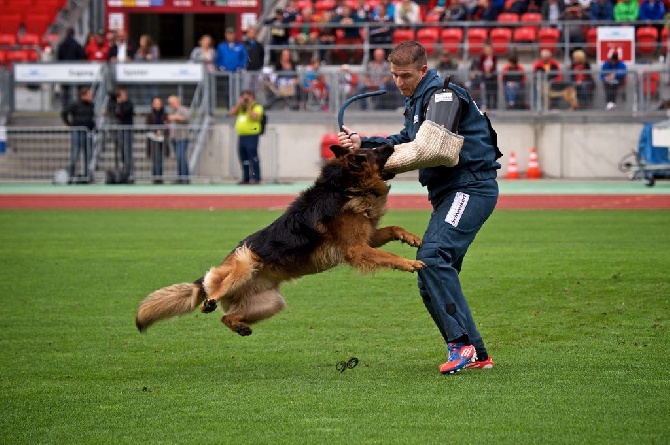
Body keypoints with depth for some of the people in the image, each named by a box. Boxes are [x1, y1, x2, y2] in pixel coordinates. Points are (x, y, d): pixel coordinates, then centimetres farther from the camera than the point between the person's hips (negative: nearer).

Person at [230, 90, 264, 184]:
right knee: (243, 159, 9)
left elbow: (255, 117, -18)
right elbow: (232, 113, 8)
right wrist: (240, 104, 0)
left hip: (252, 135, -8)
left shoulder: (257, 107, -1)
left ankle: (256, 178, -10)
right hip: (241, 136, 8)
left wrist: (249, 107, -13)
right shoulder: (240, 108, 21)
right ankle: (246, 179, 14)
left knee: (253, 158, -10)